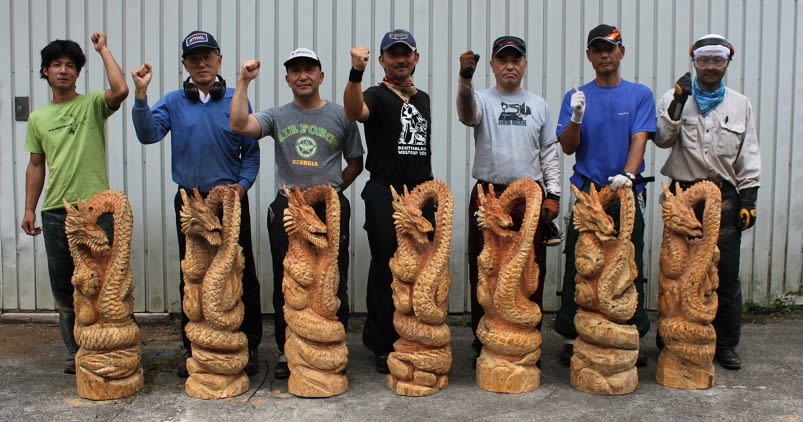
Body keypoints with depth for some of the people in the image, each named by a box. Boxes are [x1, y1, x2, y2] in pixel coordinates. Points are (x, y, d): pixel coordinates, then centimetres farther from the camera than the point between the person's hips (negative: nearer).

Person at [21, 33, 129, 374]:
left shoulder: (93, 105, 1)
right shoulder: (37, 118, 13)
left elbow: (120, 90, -21)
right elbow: (36, 165, 15)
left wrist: (103, 49, -9)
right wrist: (29, 209, 10)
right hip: (55, 212, 4)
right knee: (63, 287, 11)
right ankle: (75, 352, 24)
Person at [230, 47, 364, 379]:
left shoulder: (340, 116, 7)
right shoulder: (277, 116, 8)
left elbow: (355, 162, 13)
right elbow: (239, 125, -10)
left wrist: (333, 188, 1)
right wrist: (244, 81, -10)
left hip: (331, 209, -1)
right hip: (287, 208, 1)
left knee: (333, 284, 4)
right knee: (286, 283, 8)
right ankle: (286, 352, 21)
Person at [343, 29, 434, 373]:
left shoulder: (423, 99, 15)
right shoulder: (377, 96, -5)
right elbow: (355, 112, -30)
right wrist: (356, 73, -46)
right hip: (385, 196, -6)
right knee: (386, 271, 0)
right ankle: (383, 345, 14)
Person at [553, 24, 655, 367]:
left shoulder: (640, 95, 7)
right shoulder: (576, 97, 8)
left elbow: (639, 139, -5)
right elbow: (568, 148, 1)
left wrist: (628, 174, -22)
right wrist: (577, 117, -17)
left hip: (627, 193, 0)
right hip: (586, 192, 0)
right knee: (578, 268, 1)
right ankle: (571, 337, 11)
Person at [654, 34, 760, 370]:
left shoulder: (740, 104, 11)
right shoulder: (675, 98, 6)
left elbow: (749, 156, 11)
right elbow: (662, 139, -8)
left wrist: (748, 197, 3)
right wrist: (678, 102, -17)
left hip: (725, 198, 2)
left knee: (726, 274, 3)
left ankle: (725, 344, 16)